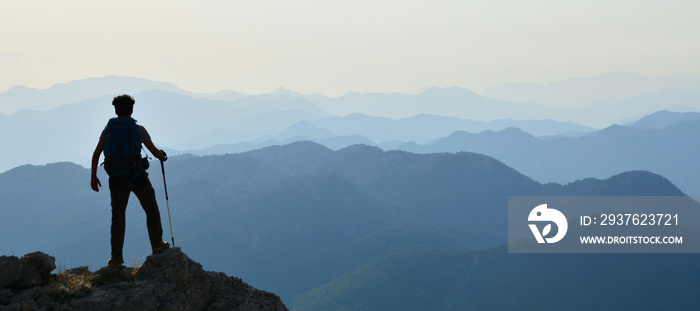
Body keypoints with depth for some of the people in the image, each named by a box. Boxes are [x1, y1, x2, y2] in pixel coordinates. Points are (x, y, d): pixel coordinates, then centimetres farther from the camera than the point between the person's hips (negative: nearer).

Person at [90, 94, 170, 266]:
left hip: (116, 177, 2)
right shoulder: (138, 129, 2)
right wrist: (163, 156, 27)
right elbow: (155, 152, 4)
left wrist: (93, 177, 11)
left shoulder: (108, 129, 10)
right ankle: (157, 244, 19)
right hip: (137, 175, -2)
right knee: (151, 208, 17)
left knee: (118, 215, 6)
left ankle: (116, 255, 0)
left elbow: (96, 154, 5)